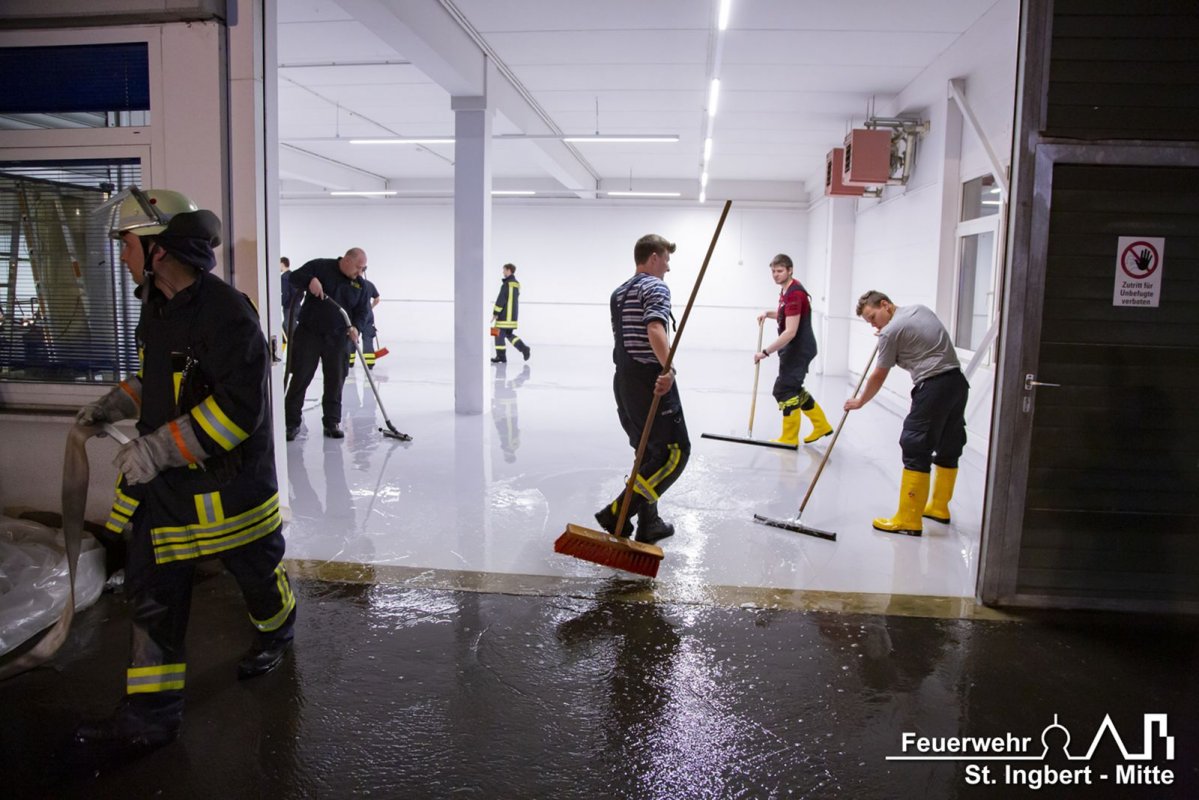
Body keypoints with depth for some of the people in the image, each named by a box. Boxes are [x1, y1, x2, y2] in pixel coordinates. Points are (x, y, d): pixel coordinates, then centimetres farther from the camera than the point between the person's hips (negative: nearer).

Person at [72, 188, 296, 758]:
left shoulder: (225, 312, -23)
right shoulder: (156, 306, 8)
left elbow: (239, 407, -28)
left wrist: (161, 447, -29)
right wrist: (117, 403, 10)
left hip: (226, 480, -8)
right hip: (160, 479, 8)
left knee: (255, 570, 15)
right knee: (151, 589, 8)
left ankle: (277, 633, 47)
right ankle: (151, 713, 19)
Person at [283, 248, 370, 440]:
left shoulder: (359, 284, 6)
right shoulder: (320, 266, -5)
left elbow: (362, 311, 7)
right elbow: (295, 277, -6)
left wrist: (355, 327, -13)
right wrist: (310, 281, -26)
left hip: (337, 338, 3)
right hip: (308, 333, -3)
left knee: (335, 381, 5)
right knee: (300, 377, 0)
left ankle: (332, 422, 16)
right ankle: (291, 423, 9)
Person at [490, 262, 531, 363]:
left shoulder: (507, 284, -15)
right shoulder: (516, 284, 14)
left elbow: (501, 299, -18)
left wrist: (495, 312, -13)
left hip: (505, 315, -9)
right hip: (513, 314, 9)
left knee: (499, 333, -1)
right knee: (509, 334, 16)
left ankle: (501, 356, 1)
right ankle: (524, 348, 3)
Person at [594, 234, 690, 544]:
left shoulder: (619, 293, 20)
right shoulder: (655, 287, -8)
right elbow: (655, 328, -26)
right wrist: (668, 369, -37)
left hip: (623, 379, 9)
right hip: (649, 381, -9)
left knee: (648, 453, 16)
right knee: (675, 451, -4)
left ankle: (649, 524, 20)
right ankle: (617, 513, -11)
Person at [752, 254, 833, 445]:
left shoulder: (794, 293, -23)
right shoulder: (786, 290, 8)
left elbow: (790, 332, -28)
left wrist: (765, 352, -26)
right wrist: (768, 313, 11)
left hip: (799, 349, -10)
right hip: (793, 349, 10)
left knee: (784, 390, -6)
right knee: (794, 389, 18)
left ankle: (789, 439, 4)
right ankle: (821, 426, 30)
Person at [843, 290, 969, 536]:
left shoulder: (891, 331, -8)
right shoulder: (921, 310, 16)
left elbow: (878, 377, -1)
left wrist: (859, 401, 13)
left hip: (933, 387, -9)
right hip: (957, 381, 10)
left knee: (916, 451, -8)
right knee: (948, 448, 18)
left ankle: (908, 520, -8)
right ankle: (939, 507, 32)